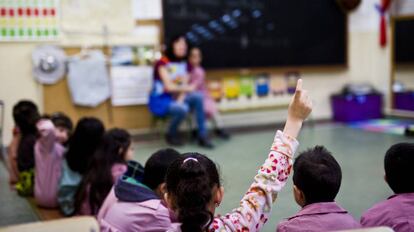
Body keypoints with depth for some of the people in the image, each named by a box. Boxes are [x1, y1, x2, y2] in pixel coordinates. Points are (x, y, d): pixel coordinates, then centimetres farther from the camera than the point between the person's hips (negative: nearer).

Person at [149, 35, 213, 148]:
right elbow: (169, 87, -18)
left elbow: (184, 86, -2)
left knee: (198, 97, -20)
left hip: (176, 98, 6)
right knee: (182, 109, -34)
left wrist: (180, 100, -21)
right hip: (161, 100, -6)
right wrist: (188, 88, -8)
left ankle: (202, 135, -16)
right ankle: (171, 135, -4)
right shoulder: (163, 63, -14)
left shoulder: (184, 64, 6)